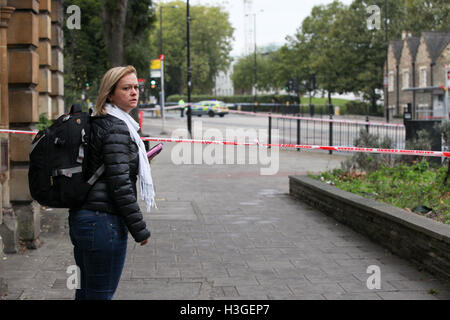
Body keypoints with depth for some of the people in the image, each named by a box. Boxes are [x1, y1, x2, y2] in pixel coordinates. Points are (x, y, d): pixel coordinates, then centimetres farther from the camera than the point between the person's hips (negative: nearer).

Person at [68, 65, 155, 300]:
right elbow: (120, 183, -19)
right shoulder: (116, 128, -15)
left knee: (86, 291, 18)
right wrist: (140, 230, -13)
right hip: (104, 221, -10)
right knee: (100, 295, -1)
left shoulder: (98, 123, 14)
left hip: (81, 218, 10)